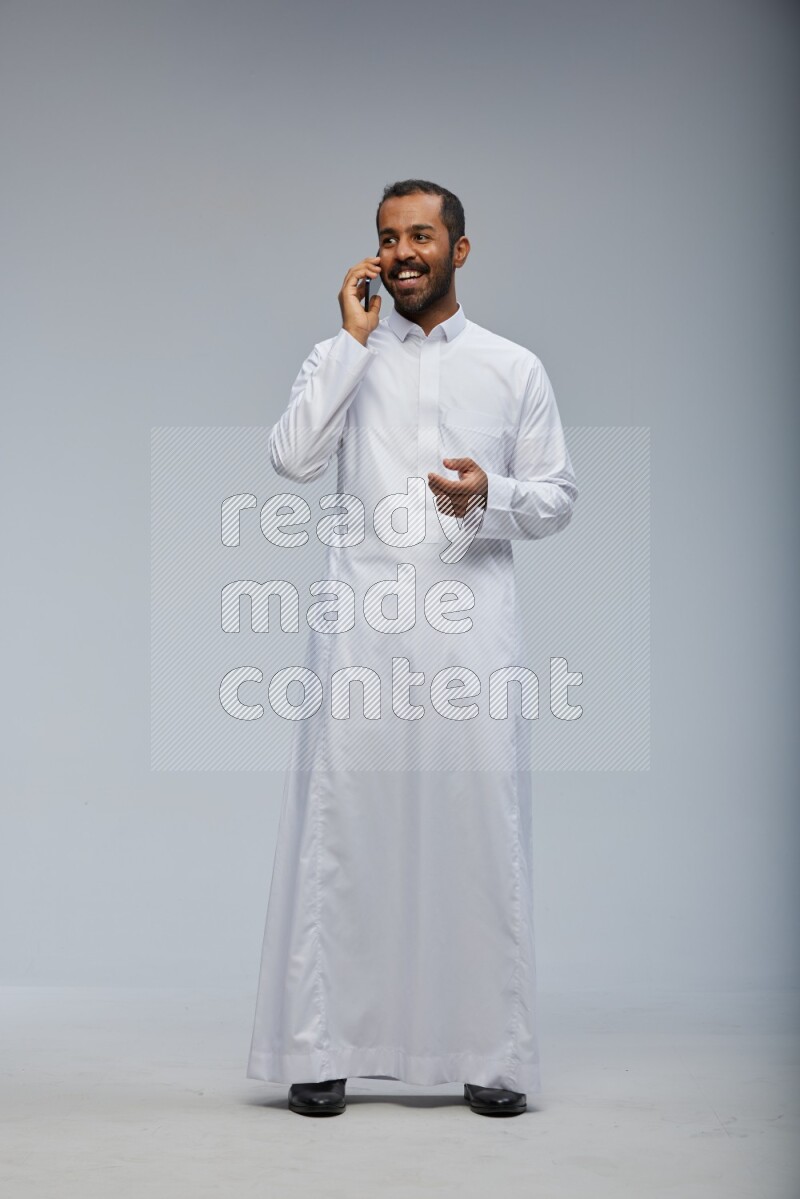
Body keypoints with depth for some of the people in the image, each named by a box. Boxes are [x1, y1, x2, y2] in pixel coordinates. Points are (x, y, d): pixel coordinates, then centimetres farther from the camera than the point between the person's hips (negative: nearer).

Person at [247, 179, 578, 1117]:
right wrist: (354, 339, -5)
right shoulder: (341, 359, 12)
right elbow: (292, 458, -5)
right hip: (358, 625, 0)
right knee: (339, 827, -1)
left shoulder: (514, 368, 12)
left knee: (479, 827, -1)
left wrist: (488, 496, -9)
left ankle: (491, 1056, 8)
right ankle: (321, 1050, 6)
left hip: (470, 625, 0)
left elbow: (558, 498, 12)